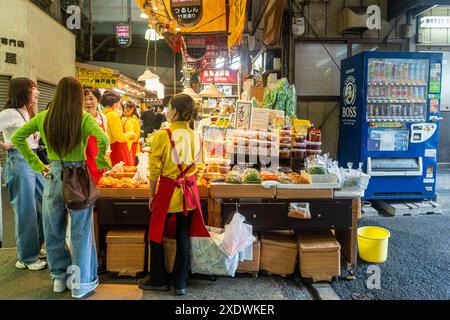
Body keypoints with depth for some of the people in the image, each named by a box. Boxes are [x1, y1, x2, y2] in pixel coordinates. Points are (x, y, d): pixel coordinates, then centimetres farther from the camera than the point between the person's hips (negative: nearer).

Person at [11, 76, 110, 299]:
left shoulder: (43, 118, 2)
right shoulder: (84, 118, -10)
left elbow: (16, 138, 8)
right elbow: (103, 140, -25)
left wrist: (36, 165, 9)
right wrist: (99, 163, -9)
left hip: (53, 176, 4)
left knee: (54, 230, 17)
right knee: (80, 231, 7)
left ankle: (59, 277, 32)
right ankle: (82, 283, 16)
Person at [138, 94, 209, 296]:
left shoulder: (163, 135, -14)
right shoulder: (196, 137, -2)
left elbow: (155, 169, -10)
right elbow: (200, 169, 4)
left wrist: (151, 194, 1)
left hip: (167, 191, -4)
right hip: (189, 193, 4)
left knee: (156, 236, 15)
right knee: (183, 238, 12)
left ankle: (159, 280, 28)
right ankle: (181, 284, 22)